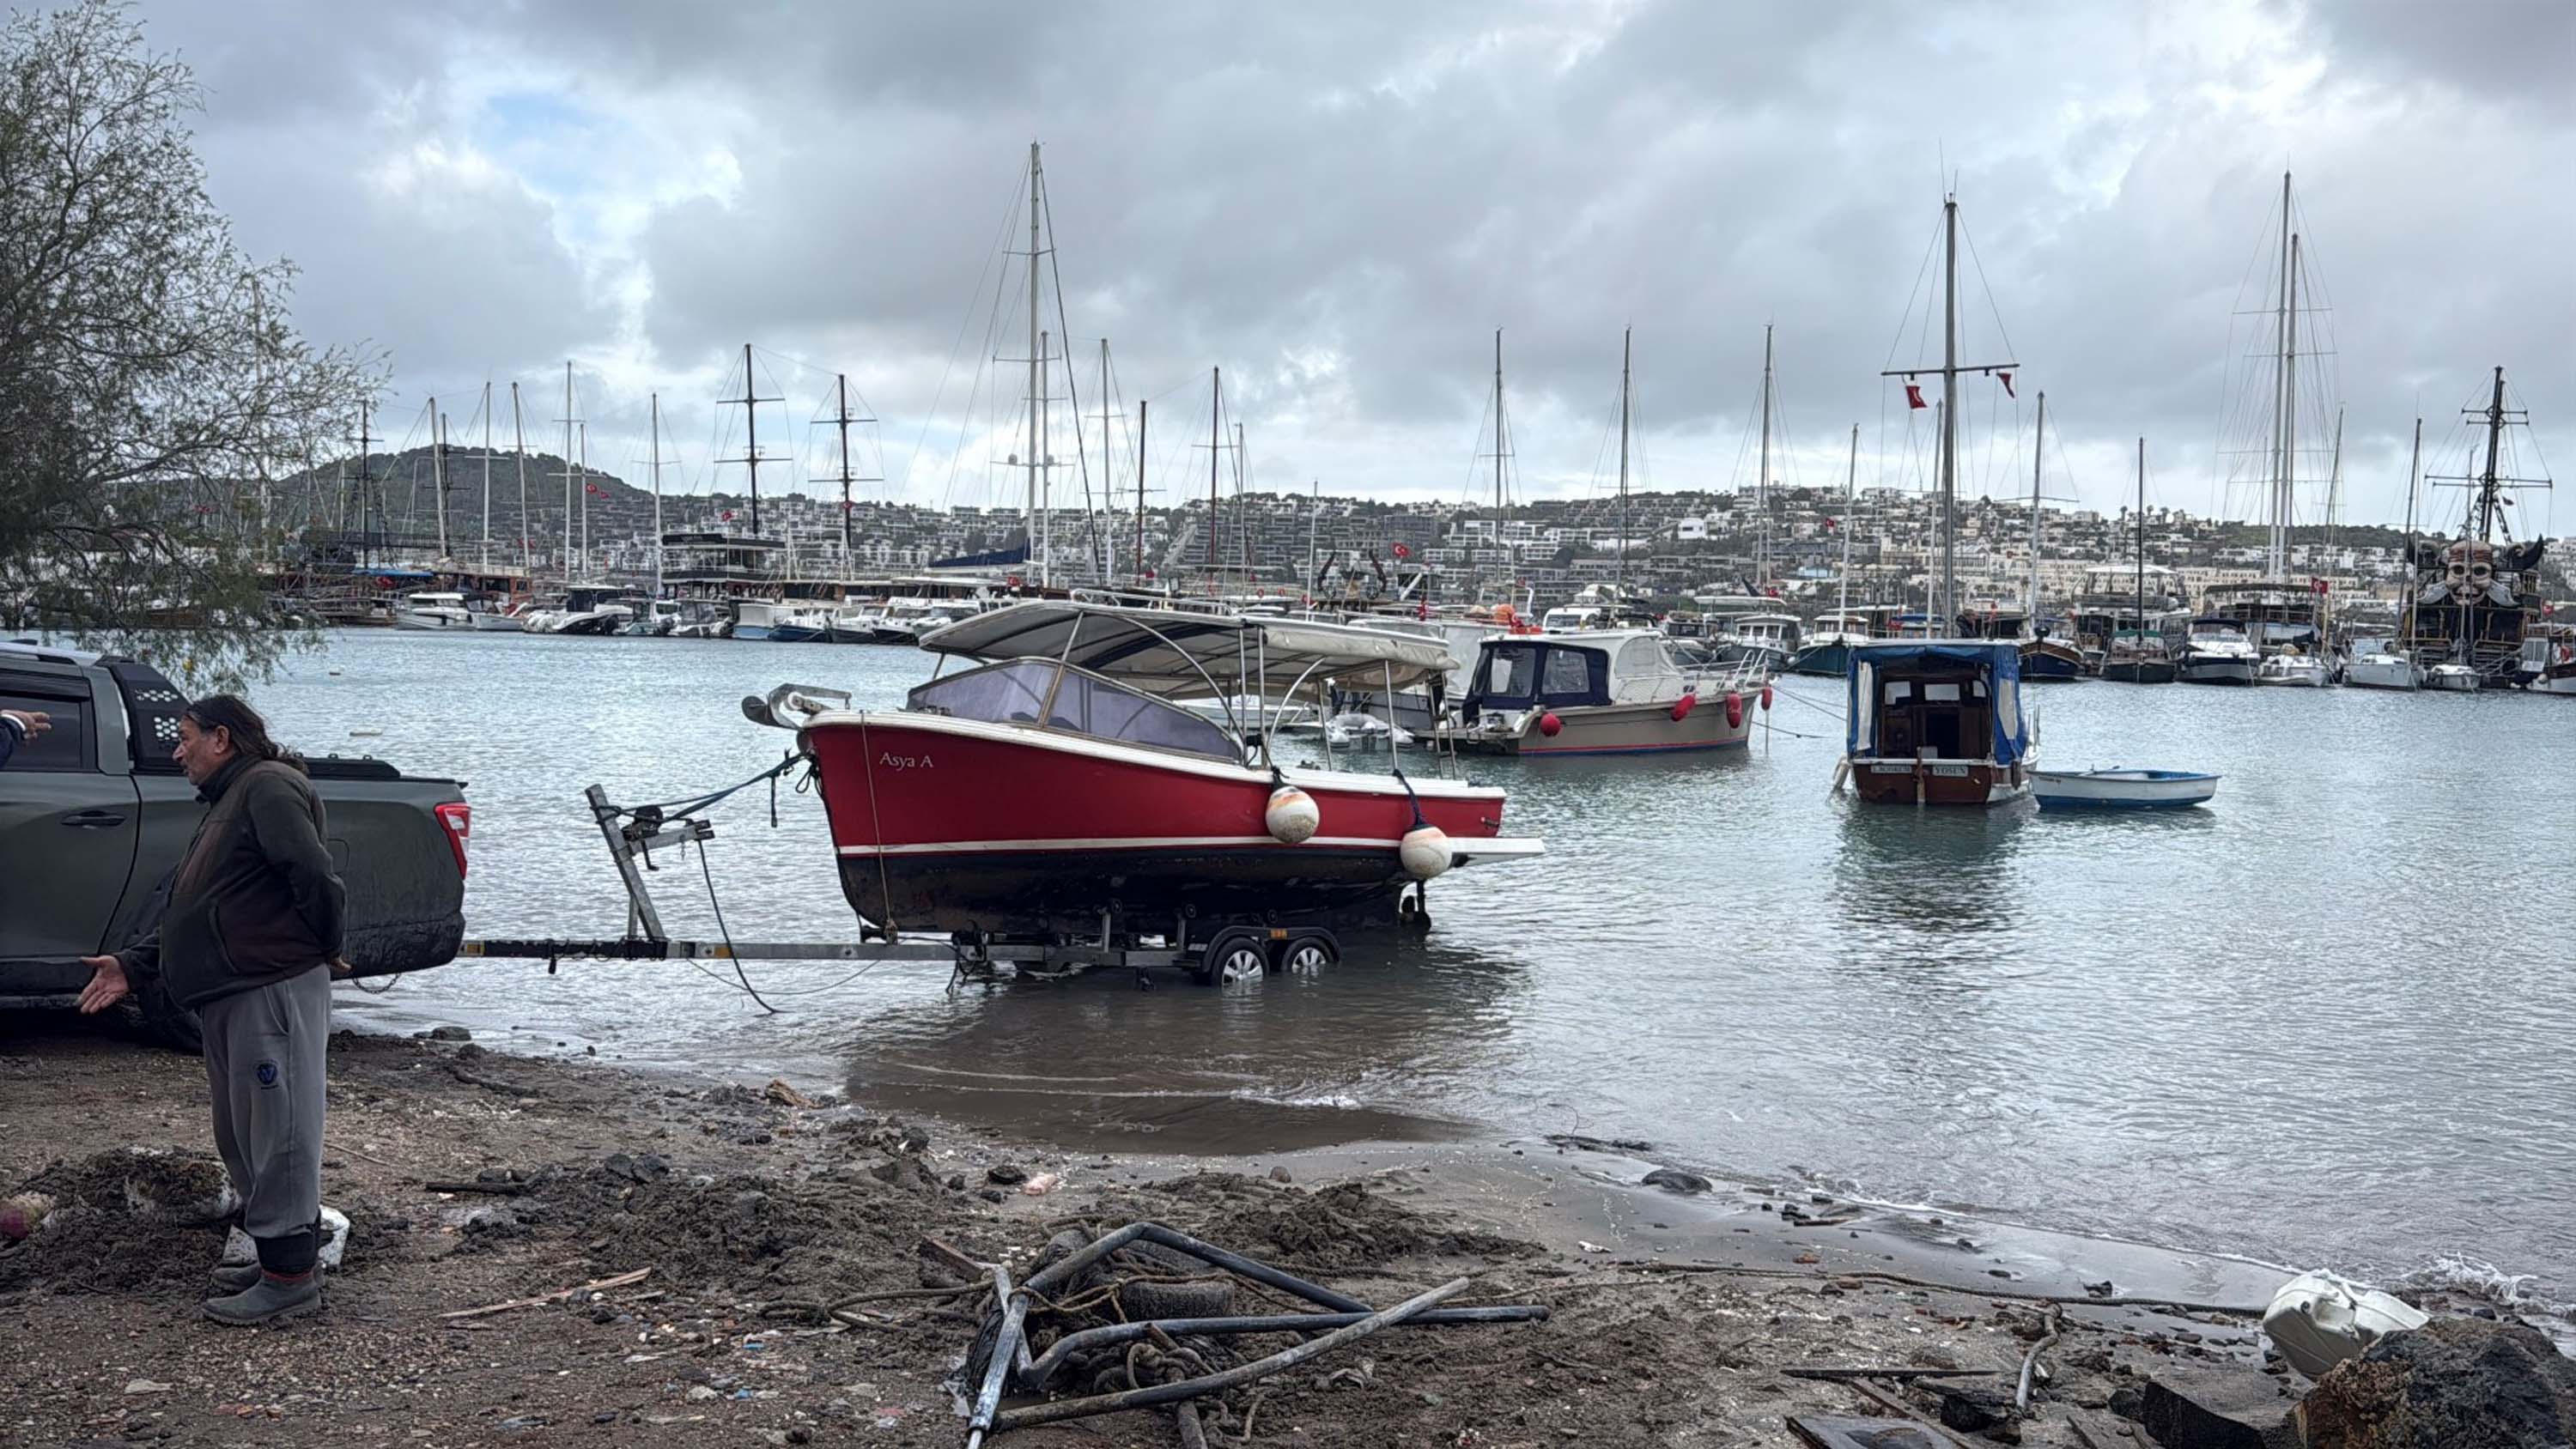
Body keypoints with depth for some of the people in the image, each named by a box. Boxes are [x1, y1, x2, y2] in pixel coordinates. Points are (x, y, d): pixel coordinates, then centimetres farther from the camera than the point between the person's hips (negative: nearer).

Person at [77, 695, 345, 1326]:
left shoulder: (269, 787, -11)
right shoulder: (228, 803, 22)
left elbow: (316, 877, -23)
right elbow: (187, 913, 24)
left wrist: (324, 948, -9)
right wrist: (132, 964, 14)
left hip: (273, 992, -11)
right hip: (232, 1000, 11)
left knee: (276, 1135, -5)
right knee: (241, 1137, 16)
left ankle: (290, 1276, 1)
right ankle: (278, 1255, 26)